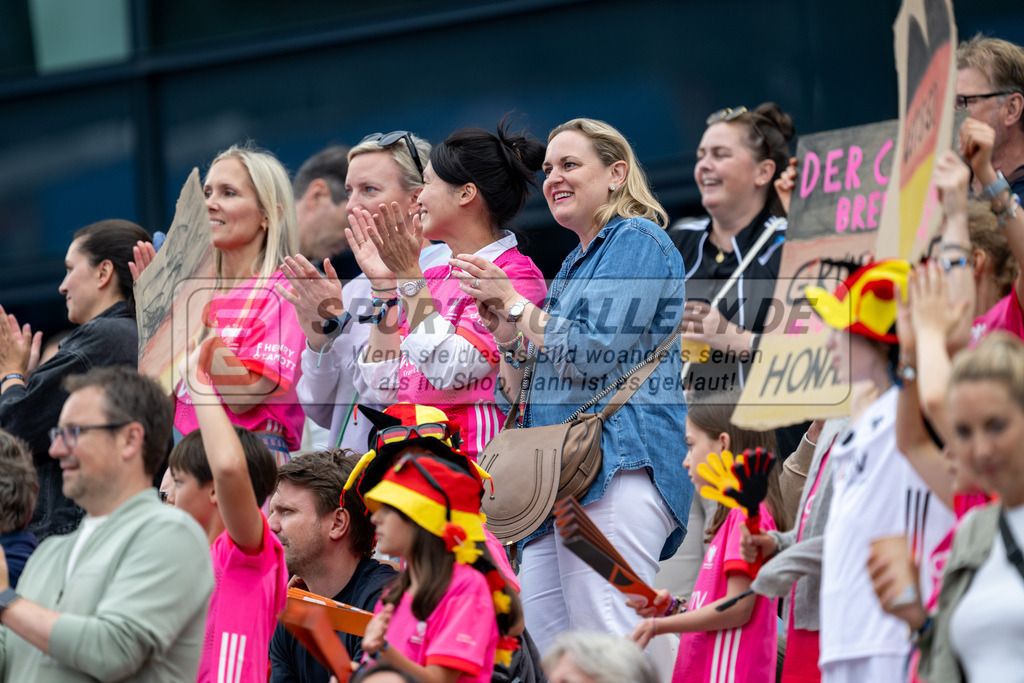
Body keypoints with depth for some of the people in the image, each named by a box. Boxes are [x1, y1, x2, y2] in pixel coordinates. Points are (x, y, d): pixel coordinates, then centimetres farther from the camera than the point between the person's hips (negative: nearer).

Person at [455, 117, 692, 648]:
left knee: (613, 660, -18)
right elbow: (525, 397, 26)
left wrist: (514, 303, -2)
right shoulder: (573, 265, 28)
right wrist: (505, 331, 8)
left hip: (616, 465, -10)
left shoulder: (637, 242, 0)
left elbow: (595, 356, -13)